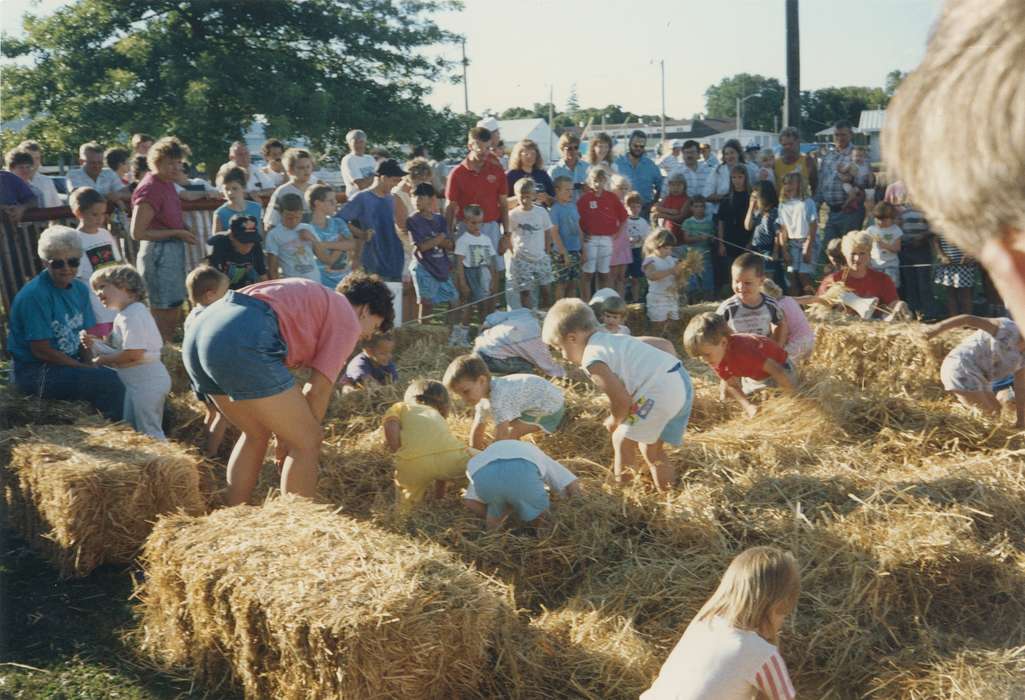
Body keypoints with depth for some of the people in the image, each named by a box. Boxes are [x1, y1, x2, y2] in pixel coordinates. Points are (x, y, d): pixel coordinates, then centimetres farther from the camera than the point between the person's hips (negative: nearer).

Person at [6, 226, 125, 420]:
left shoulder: (80, 289, 5)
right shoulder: (35, 295, -19)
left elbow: (84, 335, 9)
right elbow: (41, 350, -19)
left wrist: (89, 364, -10)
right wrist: (83, 367, -14)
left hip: (70, 365, 8)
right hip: (34, 372, -8)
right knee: (110, 382, -21)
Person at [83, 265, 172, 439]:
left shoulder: (132, 314, -17)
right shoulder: (127, 313, 16)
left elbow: (134, 354, -25)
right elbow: (120, 350, 15)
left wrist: (103, 360, -12)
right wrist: (95, 344, 3)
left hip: (145, 381, -11)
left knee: (148, 432, -3)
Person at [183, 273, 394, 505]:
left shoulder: (318, 300, 34)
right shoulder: (348, 319, 11)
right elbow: (318, 390, 6)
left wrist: (285, 437, 29)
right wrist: (303, 438, 19)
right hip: (241, 341, -9)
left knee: (257, 434, 26)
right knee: (306, 441, 4)